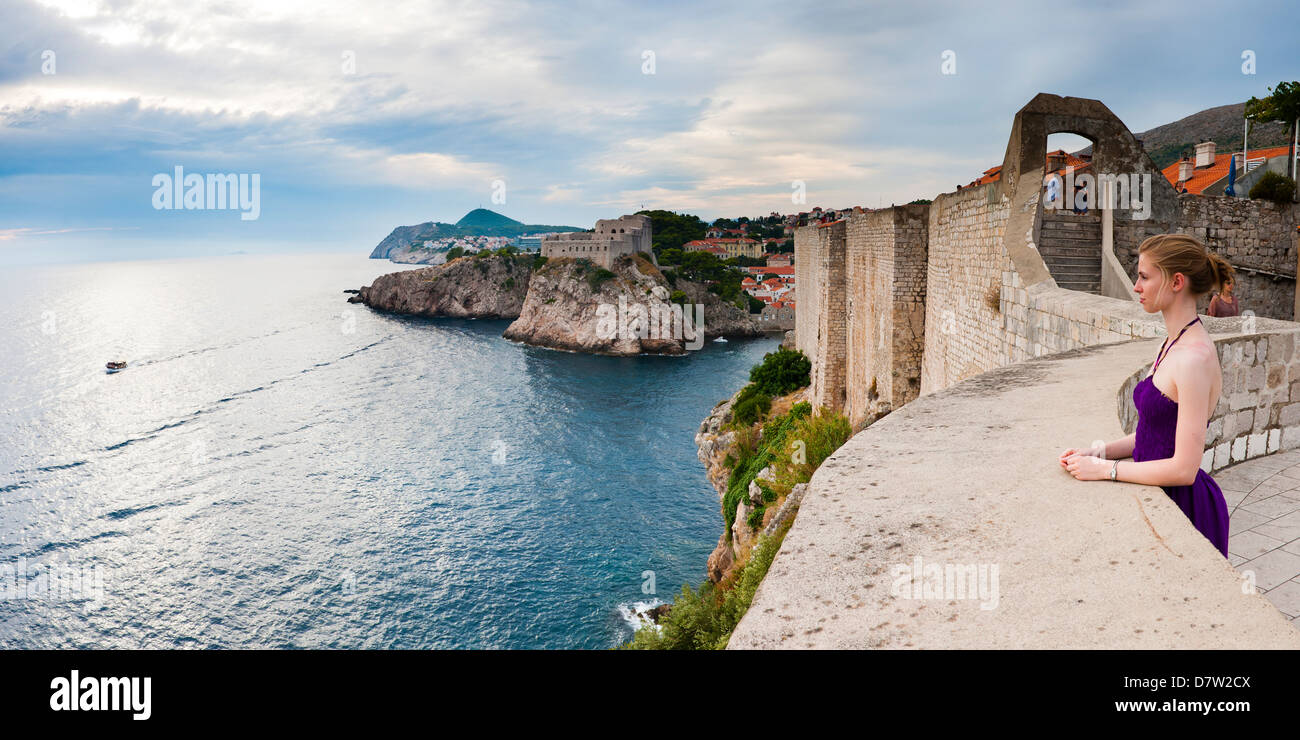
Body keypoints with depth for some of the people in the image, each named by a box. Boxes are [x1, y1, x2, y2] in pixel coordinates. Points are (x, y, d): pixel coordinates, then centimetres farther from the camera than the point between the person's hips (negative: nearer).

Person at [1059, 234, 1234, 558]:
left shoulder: (1195, 358, -21)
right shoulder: (1174, 345, 9)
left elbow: (1184, 468, -22)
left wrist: (1105, 469, -15)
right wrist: (1099, 451, 3)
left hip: (1183, 506, -8)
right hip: (1160, 497, 8)